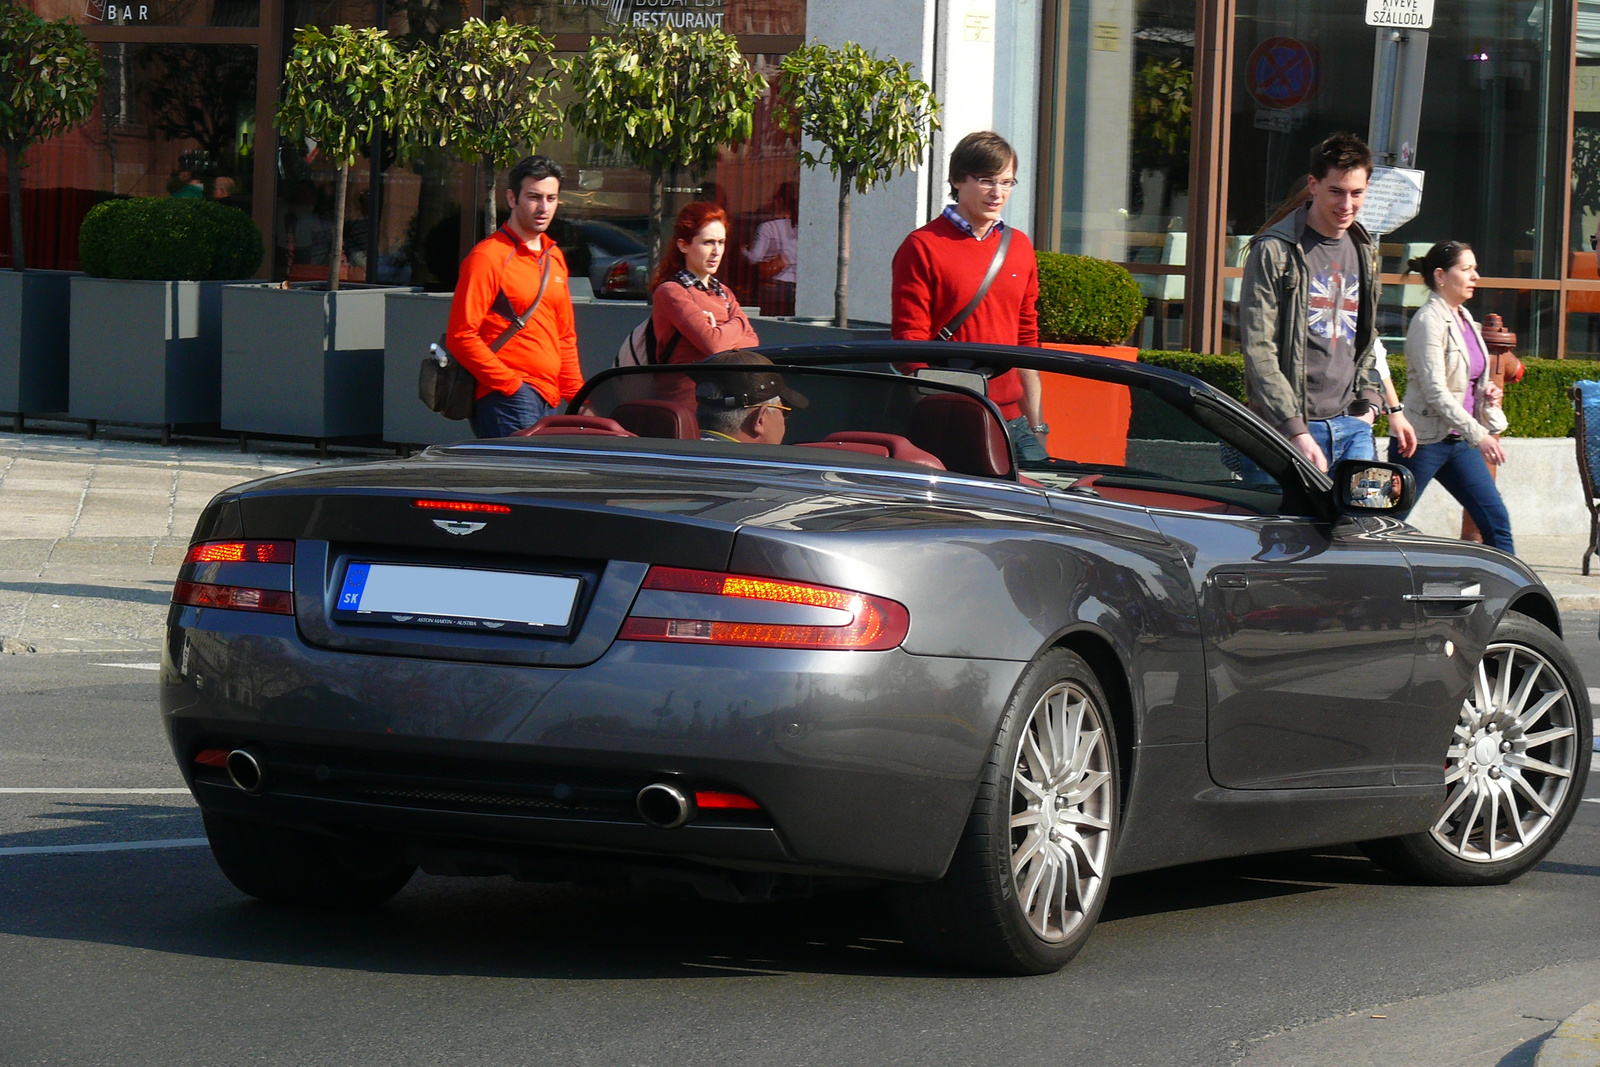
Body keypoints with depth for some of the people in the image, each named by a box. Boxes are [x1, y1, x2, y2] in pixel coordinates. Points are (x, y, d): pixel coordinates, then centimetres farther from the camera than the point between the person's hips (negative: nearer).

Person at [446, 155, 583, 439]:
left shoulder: (554, 258, 20)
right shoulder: (487, 257, -6)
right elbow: (461, 337, -12)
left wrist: (577, 398, 13)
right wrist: (512, 386, -14)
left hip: (547, 402, 8)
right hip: (507, 402, -8)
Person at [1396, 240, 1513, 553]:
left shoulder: (1464, 318, 13)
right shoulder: (1429, 320, -13)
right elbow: (1435, 391, -20)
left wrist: (1487, 392, 4)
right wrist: (1477, 435, -25)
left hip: (1460, 441, 8)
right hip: (1426, 440, -8)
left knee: (1496, 521, 3)